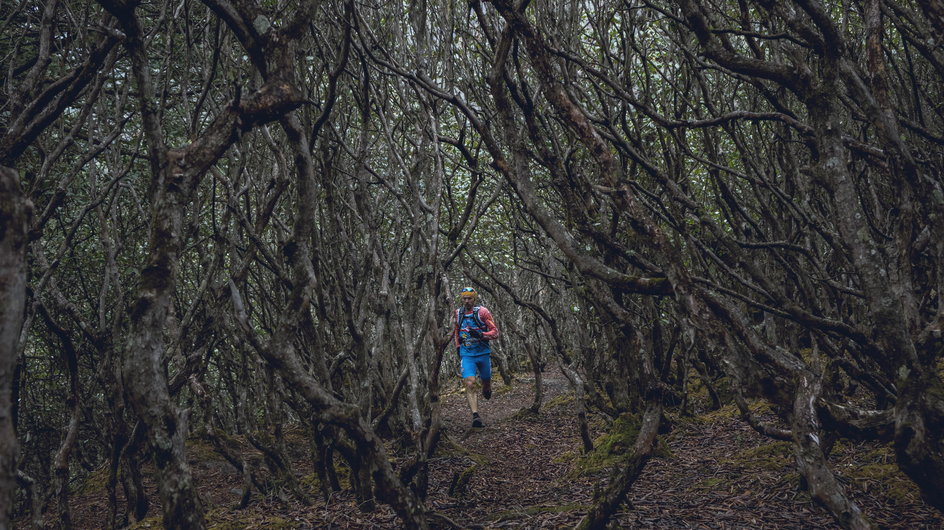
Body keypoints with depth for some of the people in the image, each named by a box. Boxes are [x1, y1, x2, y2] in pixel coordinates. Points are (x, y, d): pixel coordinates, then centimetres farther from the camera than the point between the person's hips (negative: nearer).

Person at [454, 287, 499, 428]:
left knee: (486, 381, 15)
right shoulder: (458, 314, 4)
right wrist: (457, 347, 19)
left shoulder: (482, 312, -9)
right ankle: (475, 416, -23)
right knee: (470, 384, -17)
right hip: (467, 354, 1)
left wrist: (481, 334, -27)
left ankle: (486, 391, 53)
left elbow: (495, 332, -10)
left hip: (483, 353, -1)